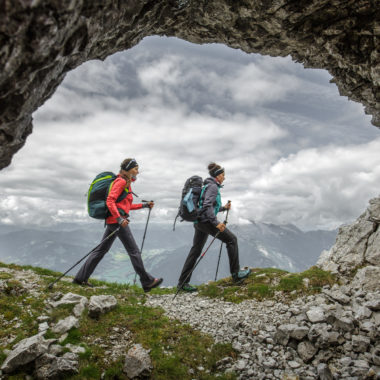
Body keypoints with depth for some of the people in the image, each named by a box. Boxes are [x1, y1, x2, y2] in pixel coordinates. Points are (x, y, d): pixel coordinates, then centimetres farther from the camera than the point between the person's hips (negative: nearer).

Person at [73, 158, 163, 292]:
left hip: (113, 221, 10)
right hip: (117, 220, -10)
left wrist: (144, 205, 22)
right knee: (134, 251, -3)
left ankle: (81, 277, 18)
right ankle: (147, 282, 5)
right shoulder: (121, 181, -9)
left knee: (102, 249, 12)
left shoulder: (126, 183, 21)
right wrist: (120, 219, -25)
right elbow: (110, 201, -18)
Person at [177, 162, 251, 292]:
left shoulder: (208, 186, 20)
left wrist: (224, 208, 26)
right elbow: (207, 205, -24)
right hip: (206, 221, -10)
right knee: (231, 239, 2)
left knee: (195, 251, 10)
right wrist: (216, 223, -28)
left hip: (199, 222, 10)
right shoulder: (213, 186, -11)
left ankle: (183, 282, 13)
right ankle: (236, 274, 8)